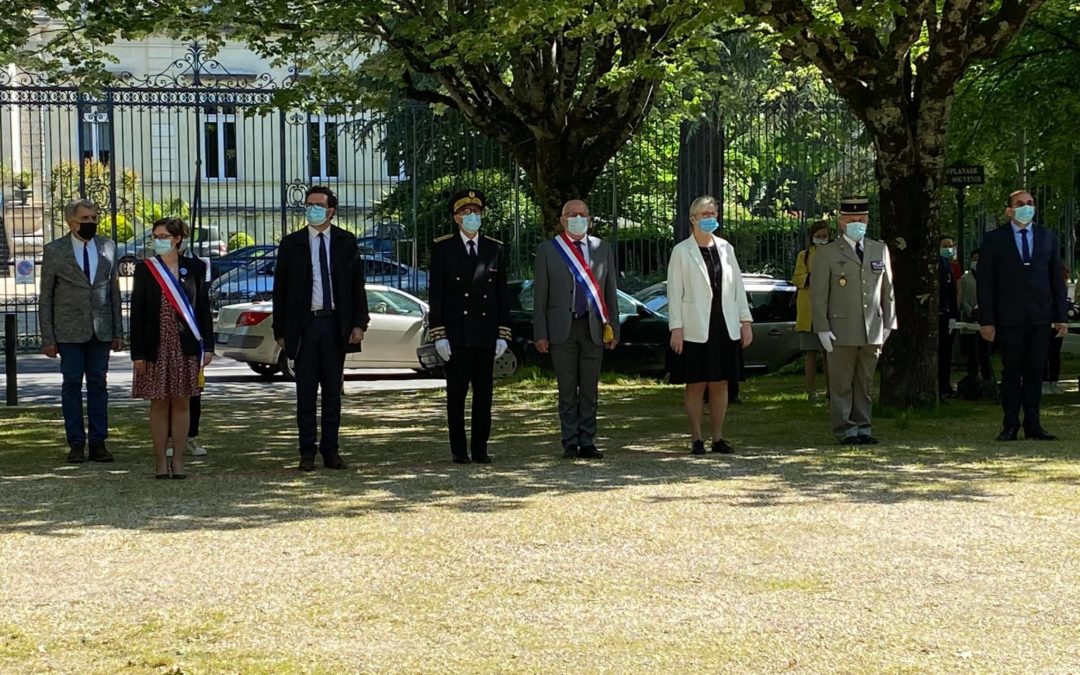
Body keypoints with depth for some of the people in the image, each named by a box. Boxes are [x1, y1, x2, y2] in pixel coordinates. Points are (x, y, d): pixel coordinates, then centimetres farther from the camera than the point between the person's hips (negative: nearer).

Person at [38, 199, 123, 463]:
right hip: (69, 330, -2)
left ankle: (98, 443, 9)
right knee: (72, 384, 1)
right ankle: (76, 444, 7)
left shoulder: (108, 247, 6)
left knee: (98, 384, 4)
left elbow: (114, 291, 10)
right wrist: (48, 338, -4)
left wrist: (118, 332, 7)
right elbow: (45, 298, 0)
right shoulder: (54, 251, -2)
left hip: (100, 329, 2)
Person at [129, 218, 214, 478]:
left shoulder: (194, 268, 4)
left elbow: (204, 308, 6)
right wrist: (137, 353, -6)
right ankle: (160, 461, 8)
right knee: (159, 404, 2)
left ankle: (178, 461, 9)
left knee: (181, 403, 4)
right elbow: (137, 313, 0)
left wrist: (208, 346, 2)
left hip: (186, 347, 1)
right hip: (156, 347, -1)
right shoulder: (144, 269, 1)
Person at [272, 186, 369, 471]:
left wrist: (359, 323, -4)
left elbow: (357, 285, 5)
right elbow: (280, 290, 3)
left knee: (333, 390, 6)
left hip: (336, 324, 1)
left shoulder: (346, 242, 5)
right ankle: (307, 452, 7)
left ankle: (331, 450, 12)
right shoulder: (291, 244, 3)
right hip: (304, 324, -1)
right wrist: (280, 330, -2)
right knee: (306, 392, 2)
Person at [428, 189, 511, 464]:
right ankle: (458, 450, 7)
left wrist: (503, 335, 3)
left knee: (484, 393, 3)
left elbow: (502, 295, 10)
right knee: (456, 394, 1)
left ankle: (480, 449, 10)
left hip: (486, 335, 2)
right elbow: (435, 294, -1)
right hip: (455, 335, -2)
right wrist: (439, 335, -8)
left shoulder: (494, 249, 9)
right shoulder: (443, 248, 1)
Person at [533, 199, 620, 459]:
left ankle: (587, 443, 9)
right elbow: (540, 296, 2)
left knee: (590, 389, 4)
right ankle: (570, 444, 7)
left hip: (594, 327, 2)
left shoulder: (603, 249, 11)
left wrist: (614, 329, 6)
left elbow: (610, 292, 12)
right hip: (562, 328, -2)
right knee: (567, 390, 1)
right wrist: (540, 333, -4)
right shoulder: (547, 250, 4)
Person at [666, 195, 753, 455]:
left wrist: (745, 321, 7)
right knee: (696, 385, 1)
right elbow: (674, 292, -4)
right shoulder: (681, 251, -1)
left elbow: (738, 286, 13)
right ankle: (696, 439, 8)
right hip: (695, 330, -4)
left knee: (720, 384, 6)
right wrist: (676, 328, -10)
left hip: (725, 328, 4)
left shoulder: (726, 248, 11)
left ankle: (718, 438, 13)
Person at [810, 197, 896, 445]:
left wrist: (889, 323, 10)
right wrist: (822, 328, -9)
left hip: (873, 331, 4)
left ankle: (862, 428, 14)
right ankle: (845, 429, 5)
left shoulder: (880, 250, 13)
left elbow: (888, 290, 16)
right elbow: (818, 294, -2)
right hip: (842, 330, -3)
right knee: (842, 384, -1)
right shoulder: (827, 253, 1)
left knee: (865, 384, 8)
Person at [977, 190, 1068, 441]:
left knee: (1036, 371, 5)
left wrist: (1060, 316, 5)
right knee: (1011, 372, 1)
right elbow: (985, 283, 0)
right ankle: (1010, 426, 7)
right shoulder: (994, 239, 3)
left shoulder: (1048, 237, 11)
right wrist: (986, 320, -6)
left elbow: (1057, 278, 11)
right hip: (1009, 318, -2)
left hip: (1040, 316, 2)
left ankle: (1033, 425, 11)